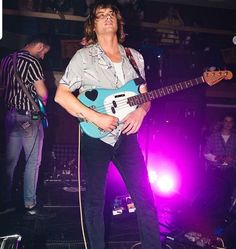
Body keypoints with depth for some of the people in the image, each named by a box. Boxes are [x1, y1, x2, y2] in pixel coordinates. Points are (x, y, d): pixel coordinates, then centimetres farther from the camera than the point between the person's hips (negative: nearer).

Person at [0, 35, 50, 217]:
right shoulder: (32, 61, -12)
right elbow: (42, 93, -14)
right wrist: (43, 100, 7)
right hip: (28, 117, -8)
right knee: (33, 161, 2)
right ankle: (30, 204, 7)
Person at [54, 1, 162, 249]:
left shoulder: (135, 57, 11)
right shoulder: (84, 56, -2)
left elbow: (145, 95, 16)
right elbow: (61, 95, -8)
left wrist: (141, 110, -8)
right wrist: (96, 117, -17)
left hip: (127, 135, 4)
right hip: (95, 137, -3)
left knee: (145, 196, 4)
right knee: (95, 199, 6)